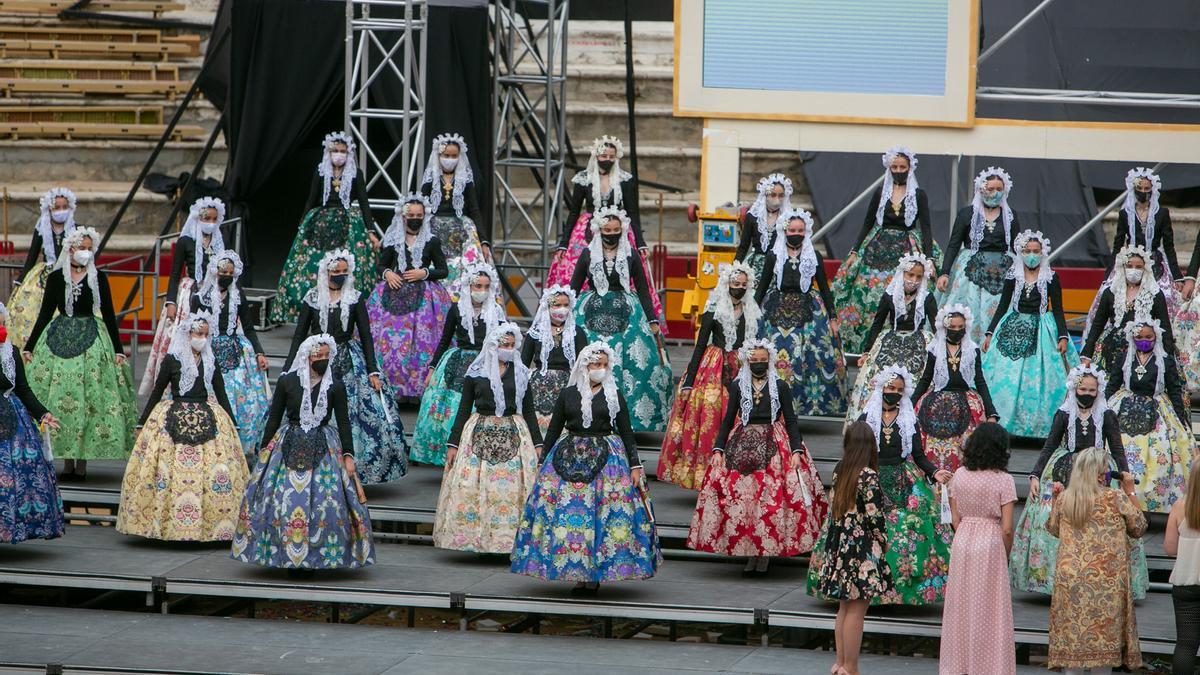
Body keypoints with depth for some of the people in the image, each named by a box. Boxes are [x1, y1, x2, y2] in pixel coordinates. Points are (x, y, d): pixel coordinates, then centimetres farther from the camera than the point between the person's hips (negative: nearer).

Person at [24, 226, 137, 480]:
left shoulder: (99, 278, 3)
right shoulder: (56, 278, 5)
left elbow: (108, 315, 4)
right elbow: (45, 314, 7)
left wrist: (118, 350, -2)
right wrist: (29, 347, 4)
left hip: (92, 340, -1)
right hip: (60, 338, 1)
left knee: (91, 397, -5)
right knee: (61, 395, -3)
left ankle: (83, 460, 0)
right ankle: (67, 459, 4)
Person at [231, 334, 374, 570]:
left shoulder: (335, 387, 2)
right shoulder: (287, 382, 1)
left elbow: (343, 423, 4)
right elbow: (274, 418, 7)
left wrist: (348, 455, -2)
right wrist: (265, 450, 6)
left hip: (322, 450, 0)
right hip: (289, 447, 0)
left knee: (322, 503, -6)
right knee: (286, 499, -5)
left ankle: (317, 556, 3)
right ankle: (287, 554, 3)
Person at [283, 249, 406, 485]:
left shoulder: (354, 299, 3)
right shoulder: (313, 298, 4)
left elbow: (366, 336, 2)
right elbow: (299, 335, 7)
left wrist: (373, 371, -4)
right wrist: (289, 369, 2)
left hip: (348, 364, 0)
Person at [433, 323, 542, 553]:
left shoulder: (521, 373, 9)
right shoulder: (475, 374, 4)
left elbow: (529, 411, 13)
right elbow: (463, 410, 6)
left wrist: (537, 443, 8)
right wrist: (453, 444, 1)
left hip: (513, 436, 1)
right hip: (479, 436, -1)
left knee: (512, 490, -5)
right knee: (473, 489, -8)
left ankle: (512, 541, -1)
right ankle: (476, 539, -2)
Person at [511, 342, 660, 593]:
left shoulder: (614, 396, 5)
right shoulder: (568, 394, 7)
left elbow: (627, 432, 6)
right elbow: (553, 429, 11)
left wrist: (635, 466, 1)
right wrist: (543, 462, 7)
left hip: (605, 459, -1)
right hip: (568, 458, 1)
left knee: (601, 513, -6)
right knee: (568, 514, -5)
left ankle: (594, 574, 1)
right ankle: (578, 573, 3)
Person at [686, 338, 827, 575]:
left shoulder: (780, 386, 5)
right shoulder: (738, 386, 8)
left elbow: (790, 420, 4)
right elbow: (728, 420, 9)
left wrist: (796, 450, -7)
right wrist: (718, 450, -1)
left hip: (774, 447, -1)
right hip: (741, 447, 2)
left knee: (771, 498, -8)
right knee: (741, 497, -5)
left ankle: (765, 557, 1)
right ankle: (750, 554, 5)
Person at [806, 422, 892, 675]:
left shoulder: (839, 472, 4)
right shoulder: (868, 477, -16)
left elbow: (833, 508, 9)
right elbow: (874, 516, -16)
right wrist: (883, 542, 1)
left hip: (839, 547, 7)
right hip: (862, 551, -7)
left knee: (845, 607, 16)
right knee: (856, 610, -1)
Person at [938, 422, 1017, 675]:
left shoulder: (960, 476, 2)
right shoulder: (1003, 480, -9)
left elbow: (955, 519, 4)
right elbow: (1007, 528, -10)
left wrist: (965, 539, 15)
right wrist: (1005, 556, 4)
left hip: (962, 540, 4)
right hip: (990, 543, -4)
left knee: (961, 607, 12)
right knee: (989, 611, 4)